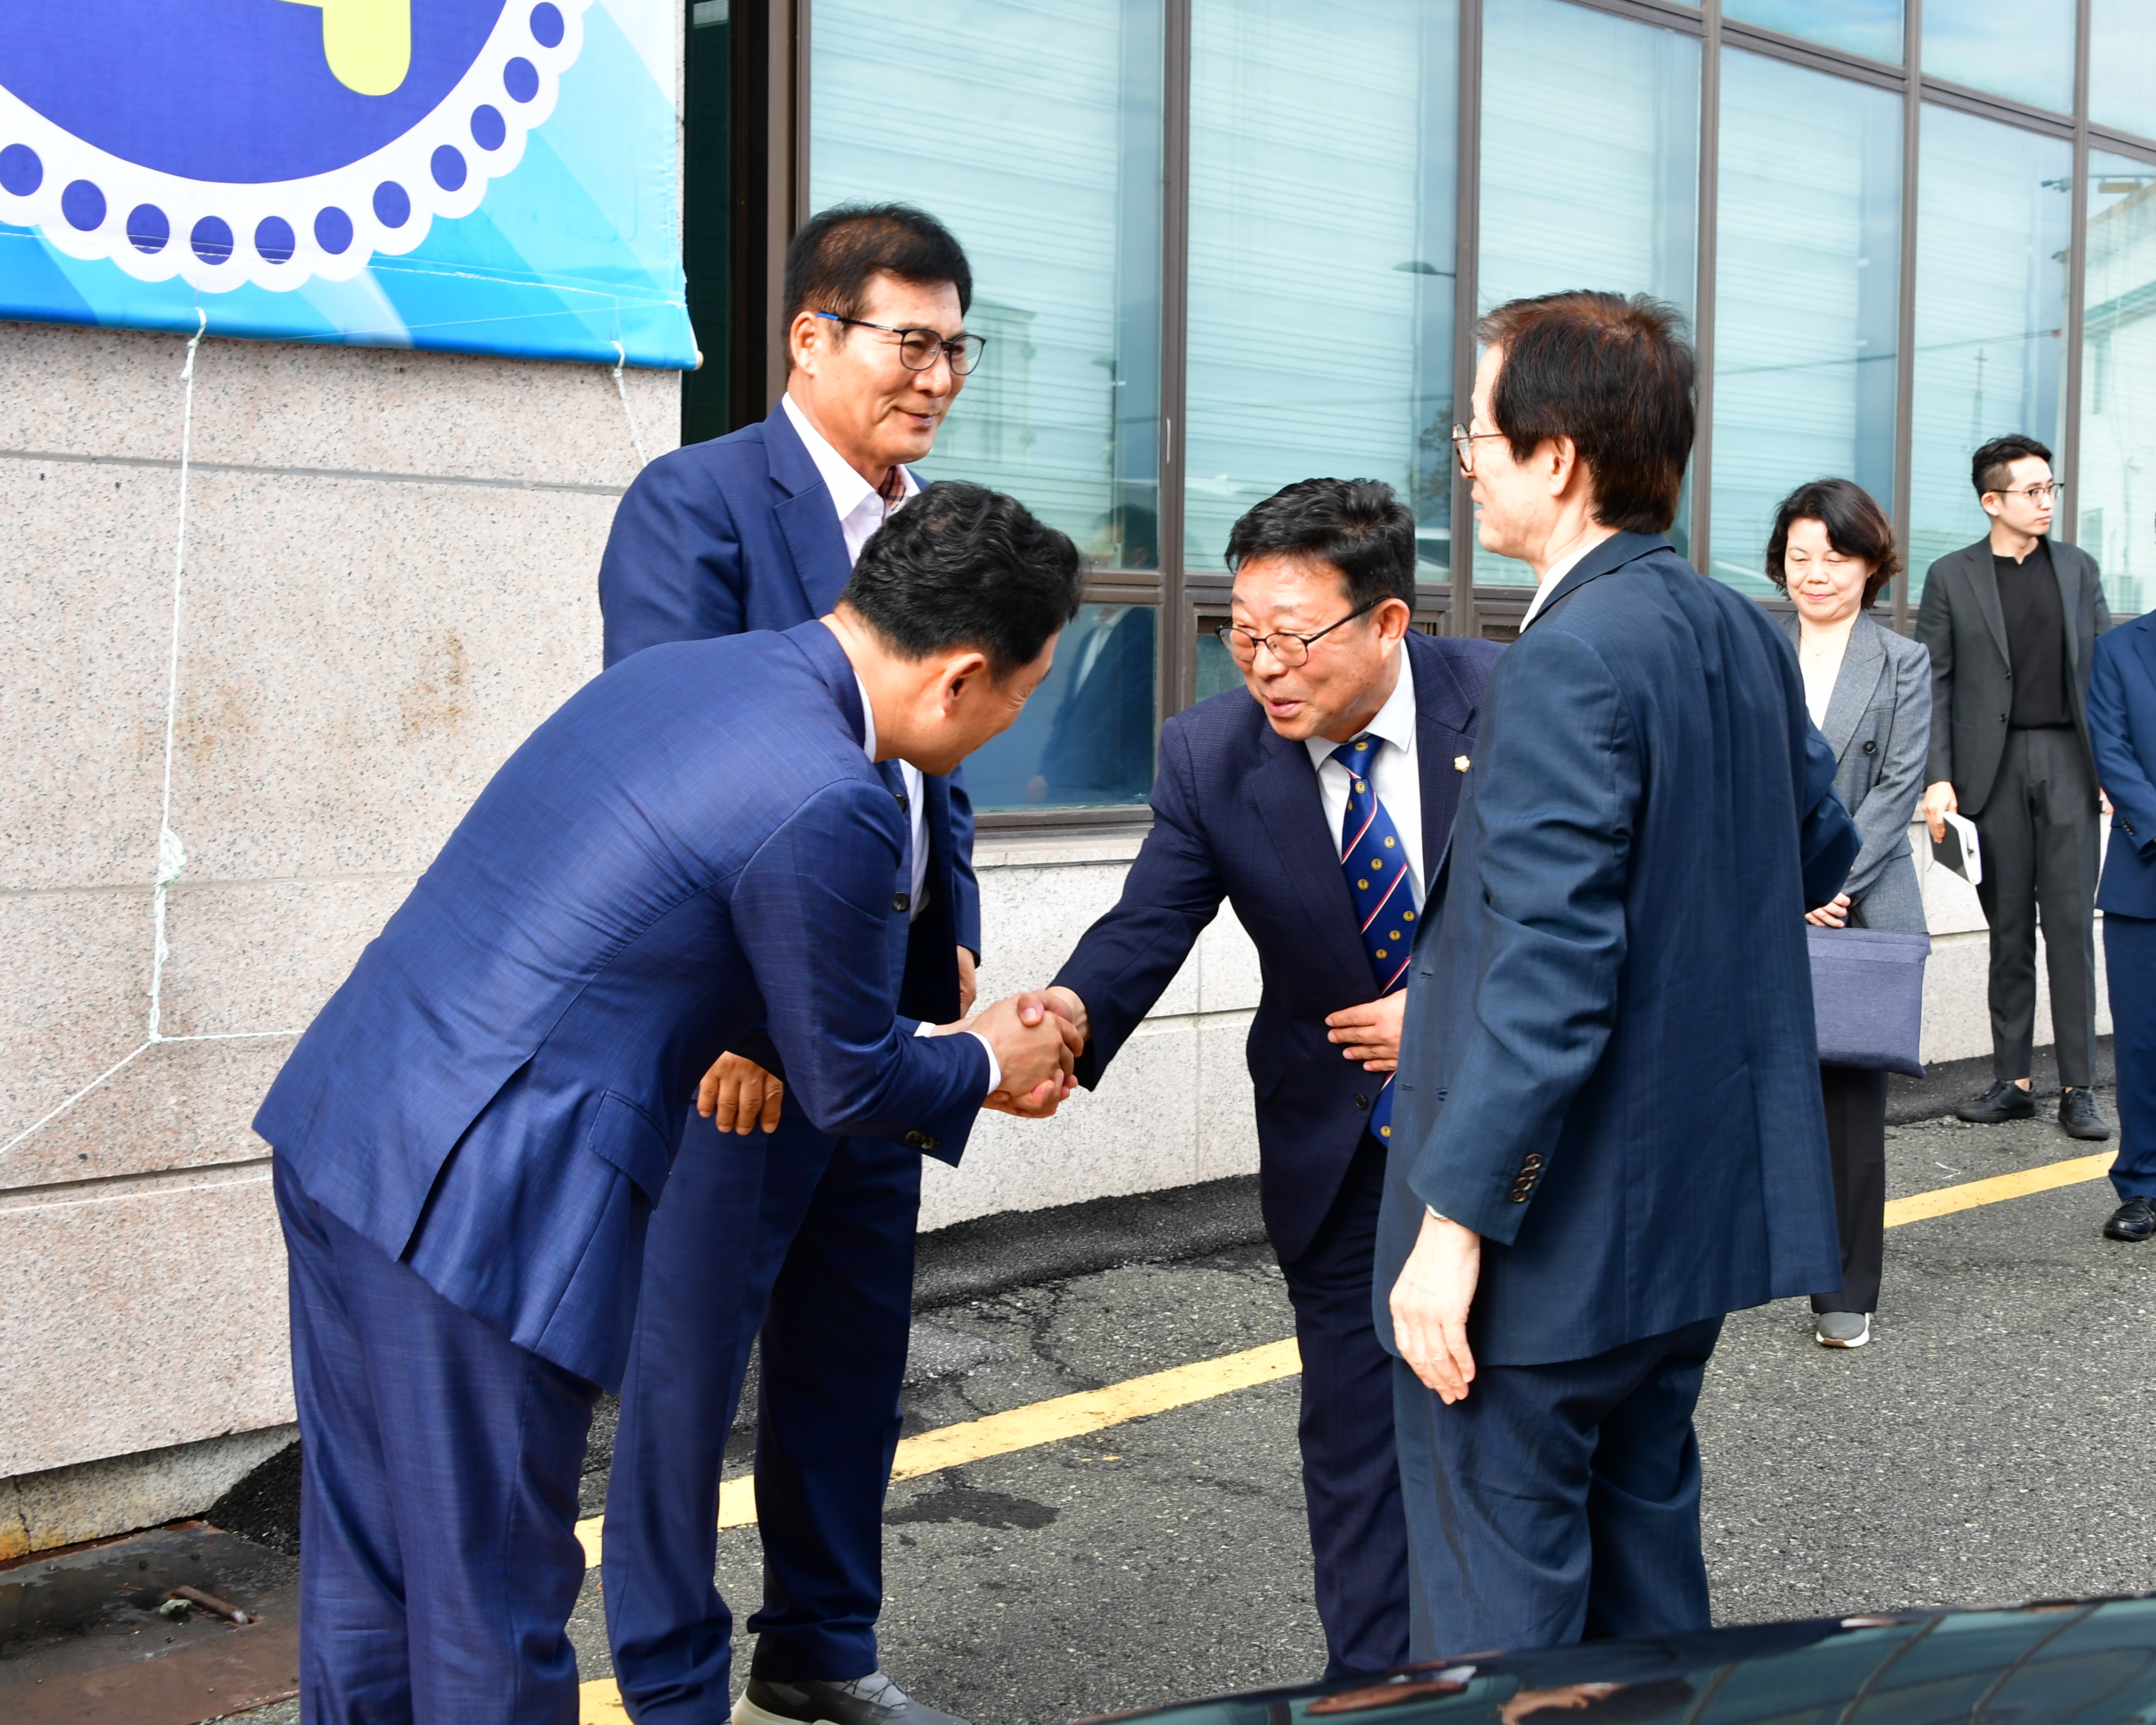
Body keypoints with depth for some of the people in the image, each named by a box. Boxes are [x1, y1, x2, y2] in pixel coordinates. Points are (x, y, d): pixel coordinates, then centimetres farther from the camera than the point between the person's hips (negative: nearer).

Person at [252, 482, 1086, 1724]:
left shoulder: (673, 673, 11)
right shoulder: (827, 807, -18)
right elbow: (848, 1083, -5)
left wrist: (961, 1049, 25)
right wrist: (987, 1063, 16)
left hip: (339, 1120, 9)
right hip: (479, 1210, -9)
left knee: (366, 1568, 21)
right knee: (492, 1603, 8)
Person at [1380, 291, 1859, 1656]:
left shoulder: (1572, 661, -21)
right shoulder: (1747, 634, 6)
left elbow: (1550, 979, -26)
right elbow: (1823, 851, 20)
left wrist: (1456, 1221, -23)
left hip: (1560, 1234, -9)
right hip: (1704, 1204, 9)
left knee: (1501, 1614, 2)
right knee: (1648, 1558, 23)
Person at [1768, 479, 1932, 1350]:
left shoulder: (1904, 664, 6)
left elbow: (1897, 788, -2)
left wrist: (1831, 883, -12)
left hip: (1862, 910, 0)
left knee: (1852, 1097, 2)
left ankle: (1847, 1292, 11)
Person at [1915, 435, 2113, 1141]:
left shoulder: (2078, 568, 11)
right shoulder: (1952, 577, 3)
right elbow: (1934, 683, 1)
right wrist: (1937, 779, -8)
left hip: (2069, 760, 1)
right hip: (1993, 767, -1)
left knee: (2072, 926, -2)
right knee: (2009, 930, 5)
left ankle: (2078, 1088, 2)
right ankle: (2012, 1081, 12)